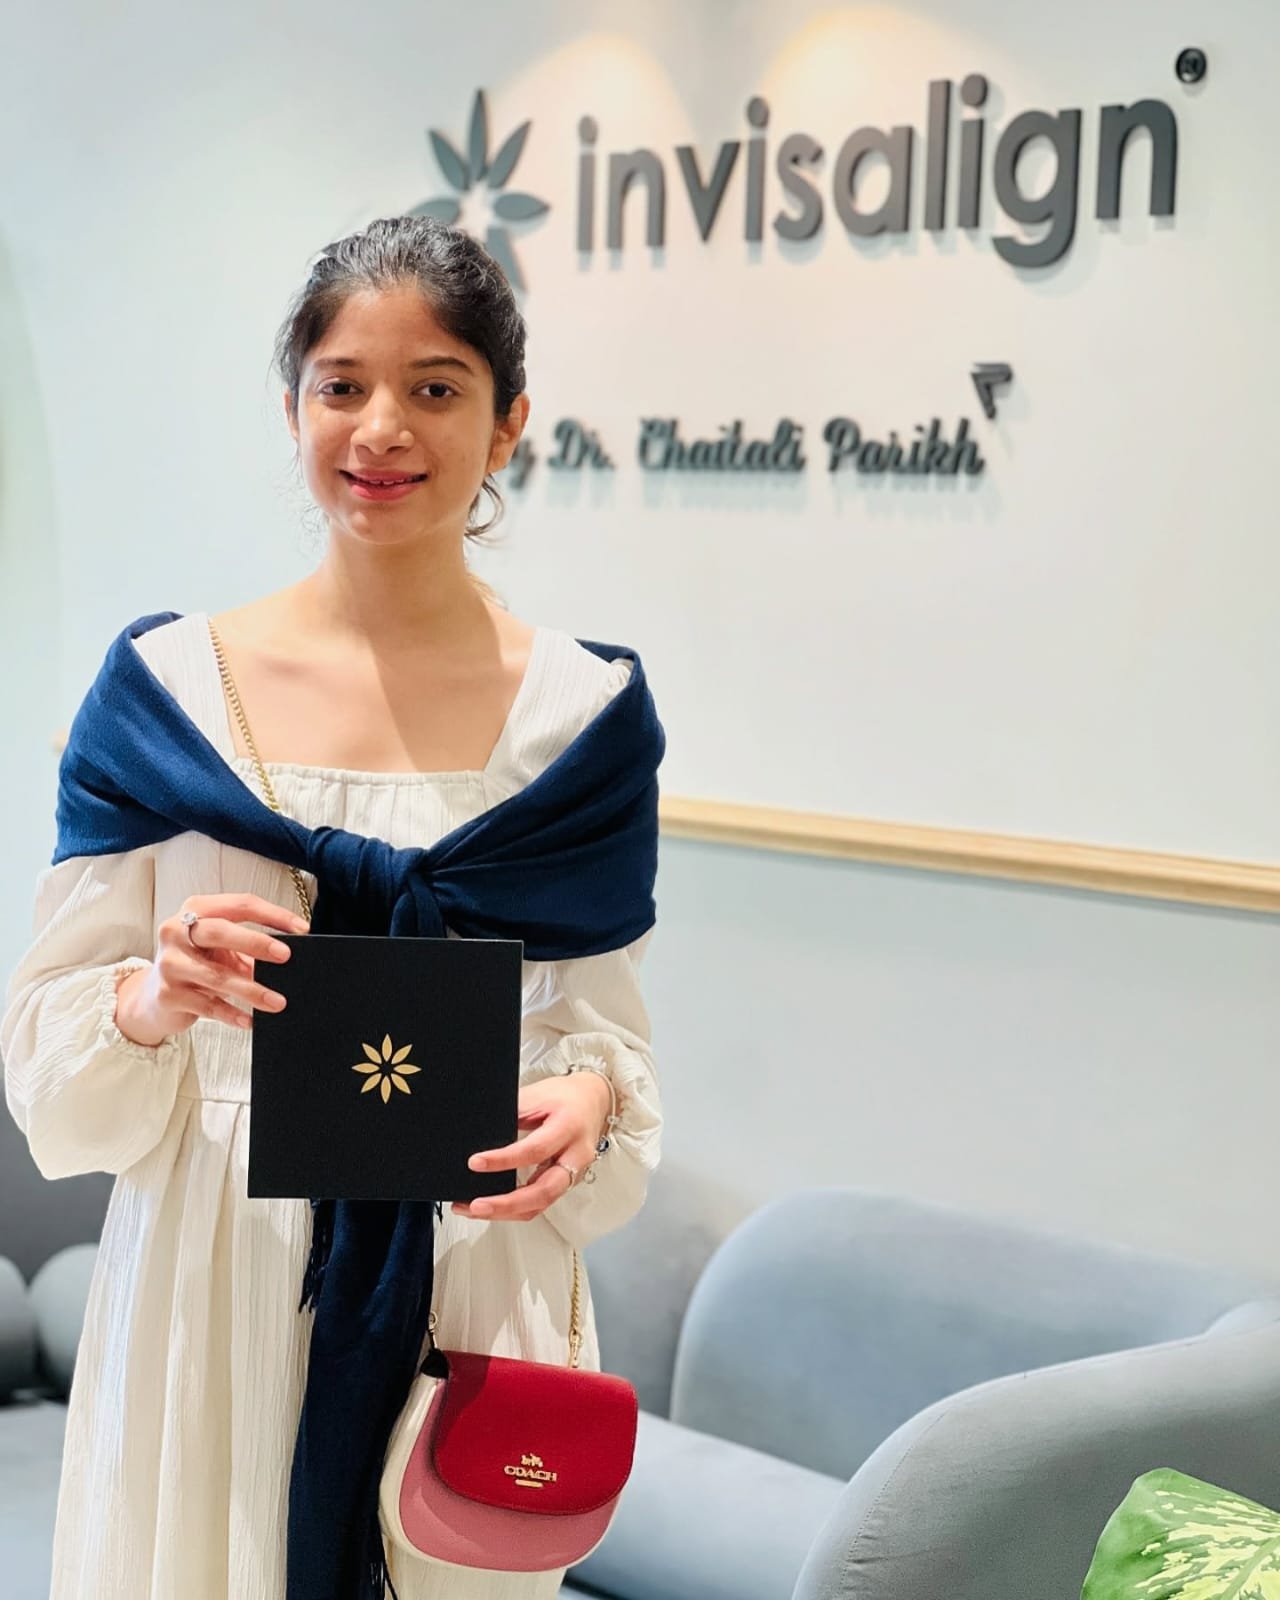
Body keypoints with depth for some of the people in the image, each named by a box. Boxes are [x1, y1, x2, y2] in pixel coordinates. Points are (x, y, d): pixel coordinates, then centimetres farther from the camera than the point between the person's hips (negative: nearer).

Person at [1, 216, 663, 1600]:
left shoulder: (575, 705, -1)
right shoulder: (173, 681, -3)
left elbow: (601, 1012, 5)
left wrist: (587, 1094, -16)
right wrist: (154, 1000, -21)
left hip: (468, 1267, 0)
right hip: (211, 1268, 0)